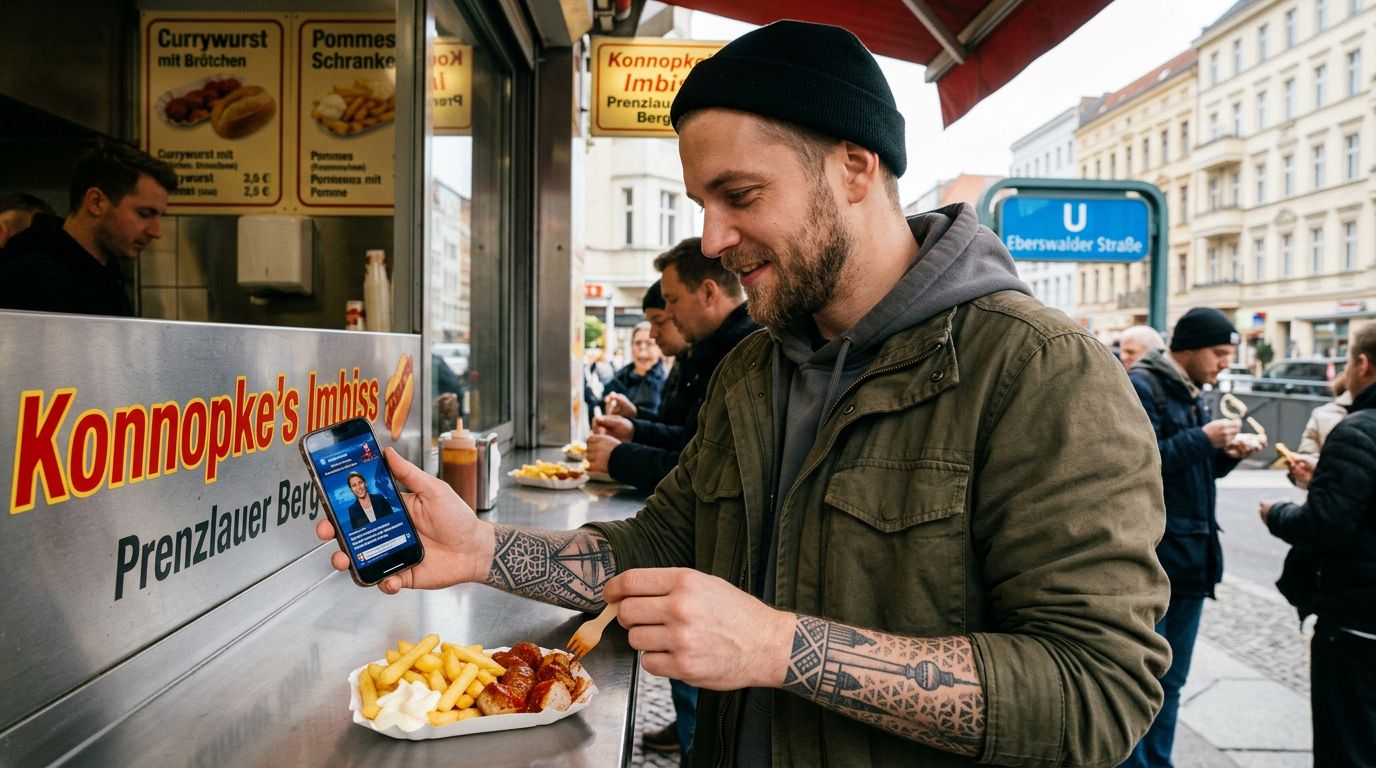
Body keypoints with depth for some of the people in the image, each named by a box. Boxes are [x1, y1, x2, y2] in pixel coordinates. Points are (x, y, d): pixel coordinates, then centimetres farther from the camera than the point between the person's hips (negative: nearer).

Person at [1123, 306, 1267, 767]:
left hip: (1191, 557, 9)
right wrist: (1202, 439, -19)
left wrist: (1228, 454, 3)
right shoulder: (1141, 386, -12)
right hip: (1150, 557, -9)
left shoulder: (1191, 392, 15)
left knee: (1171, 681, 17)